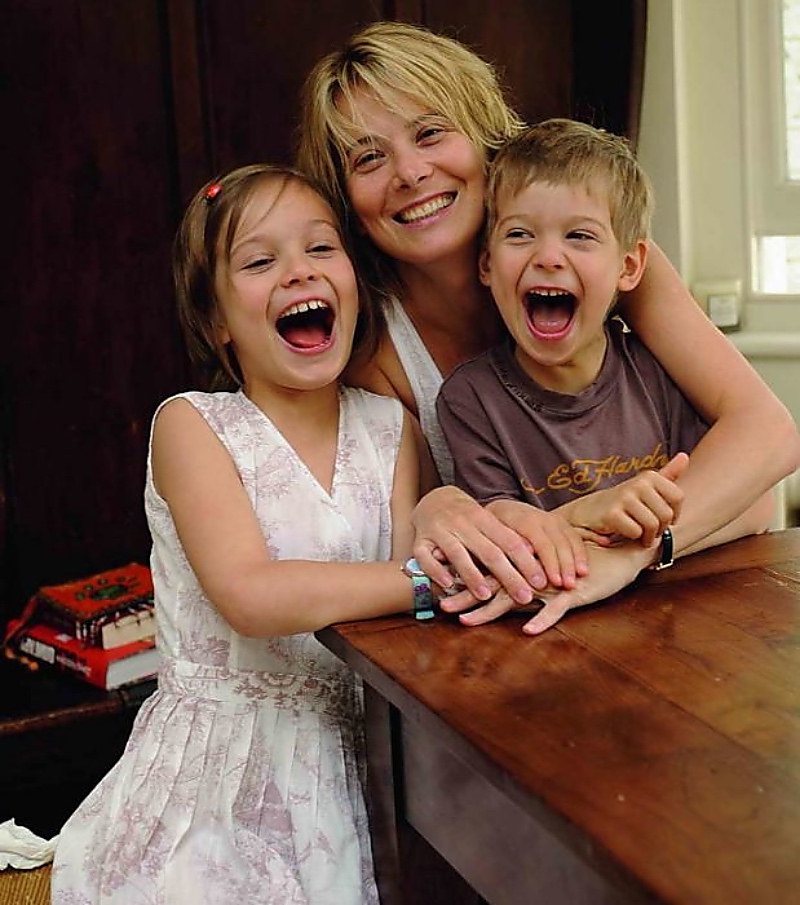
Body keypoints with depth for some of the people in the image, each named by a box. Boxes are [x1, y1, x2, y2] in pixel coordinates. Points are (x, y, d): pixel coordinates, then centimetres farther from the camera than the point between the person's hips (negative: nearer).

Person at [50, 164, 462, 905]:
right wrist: (432, 578, -28)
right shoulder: (192, 425, -9)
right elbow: (251, 596, -23)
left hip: (353, 757, 4)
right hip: (222, 771, -3)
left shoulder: (390, 427, 4)